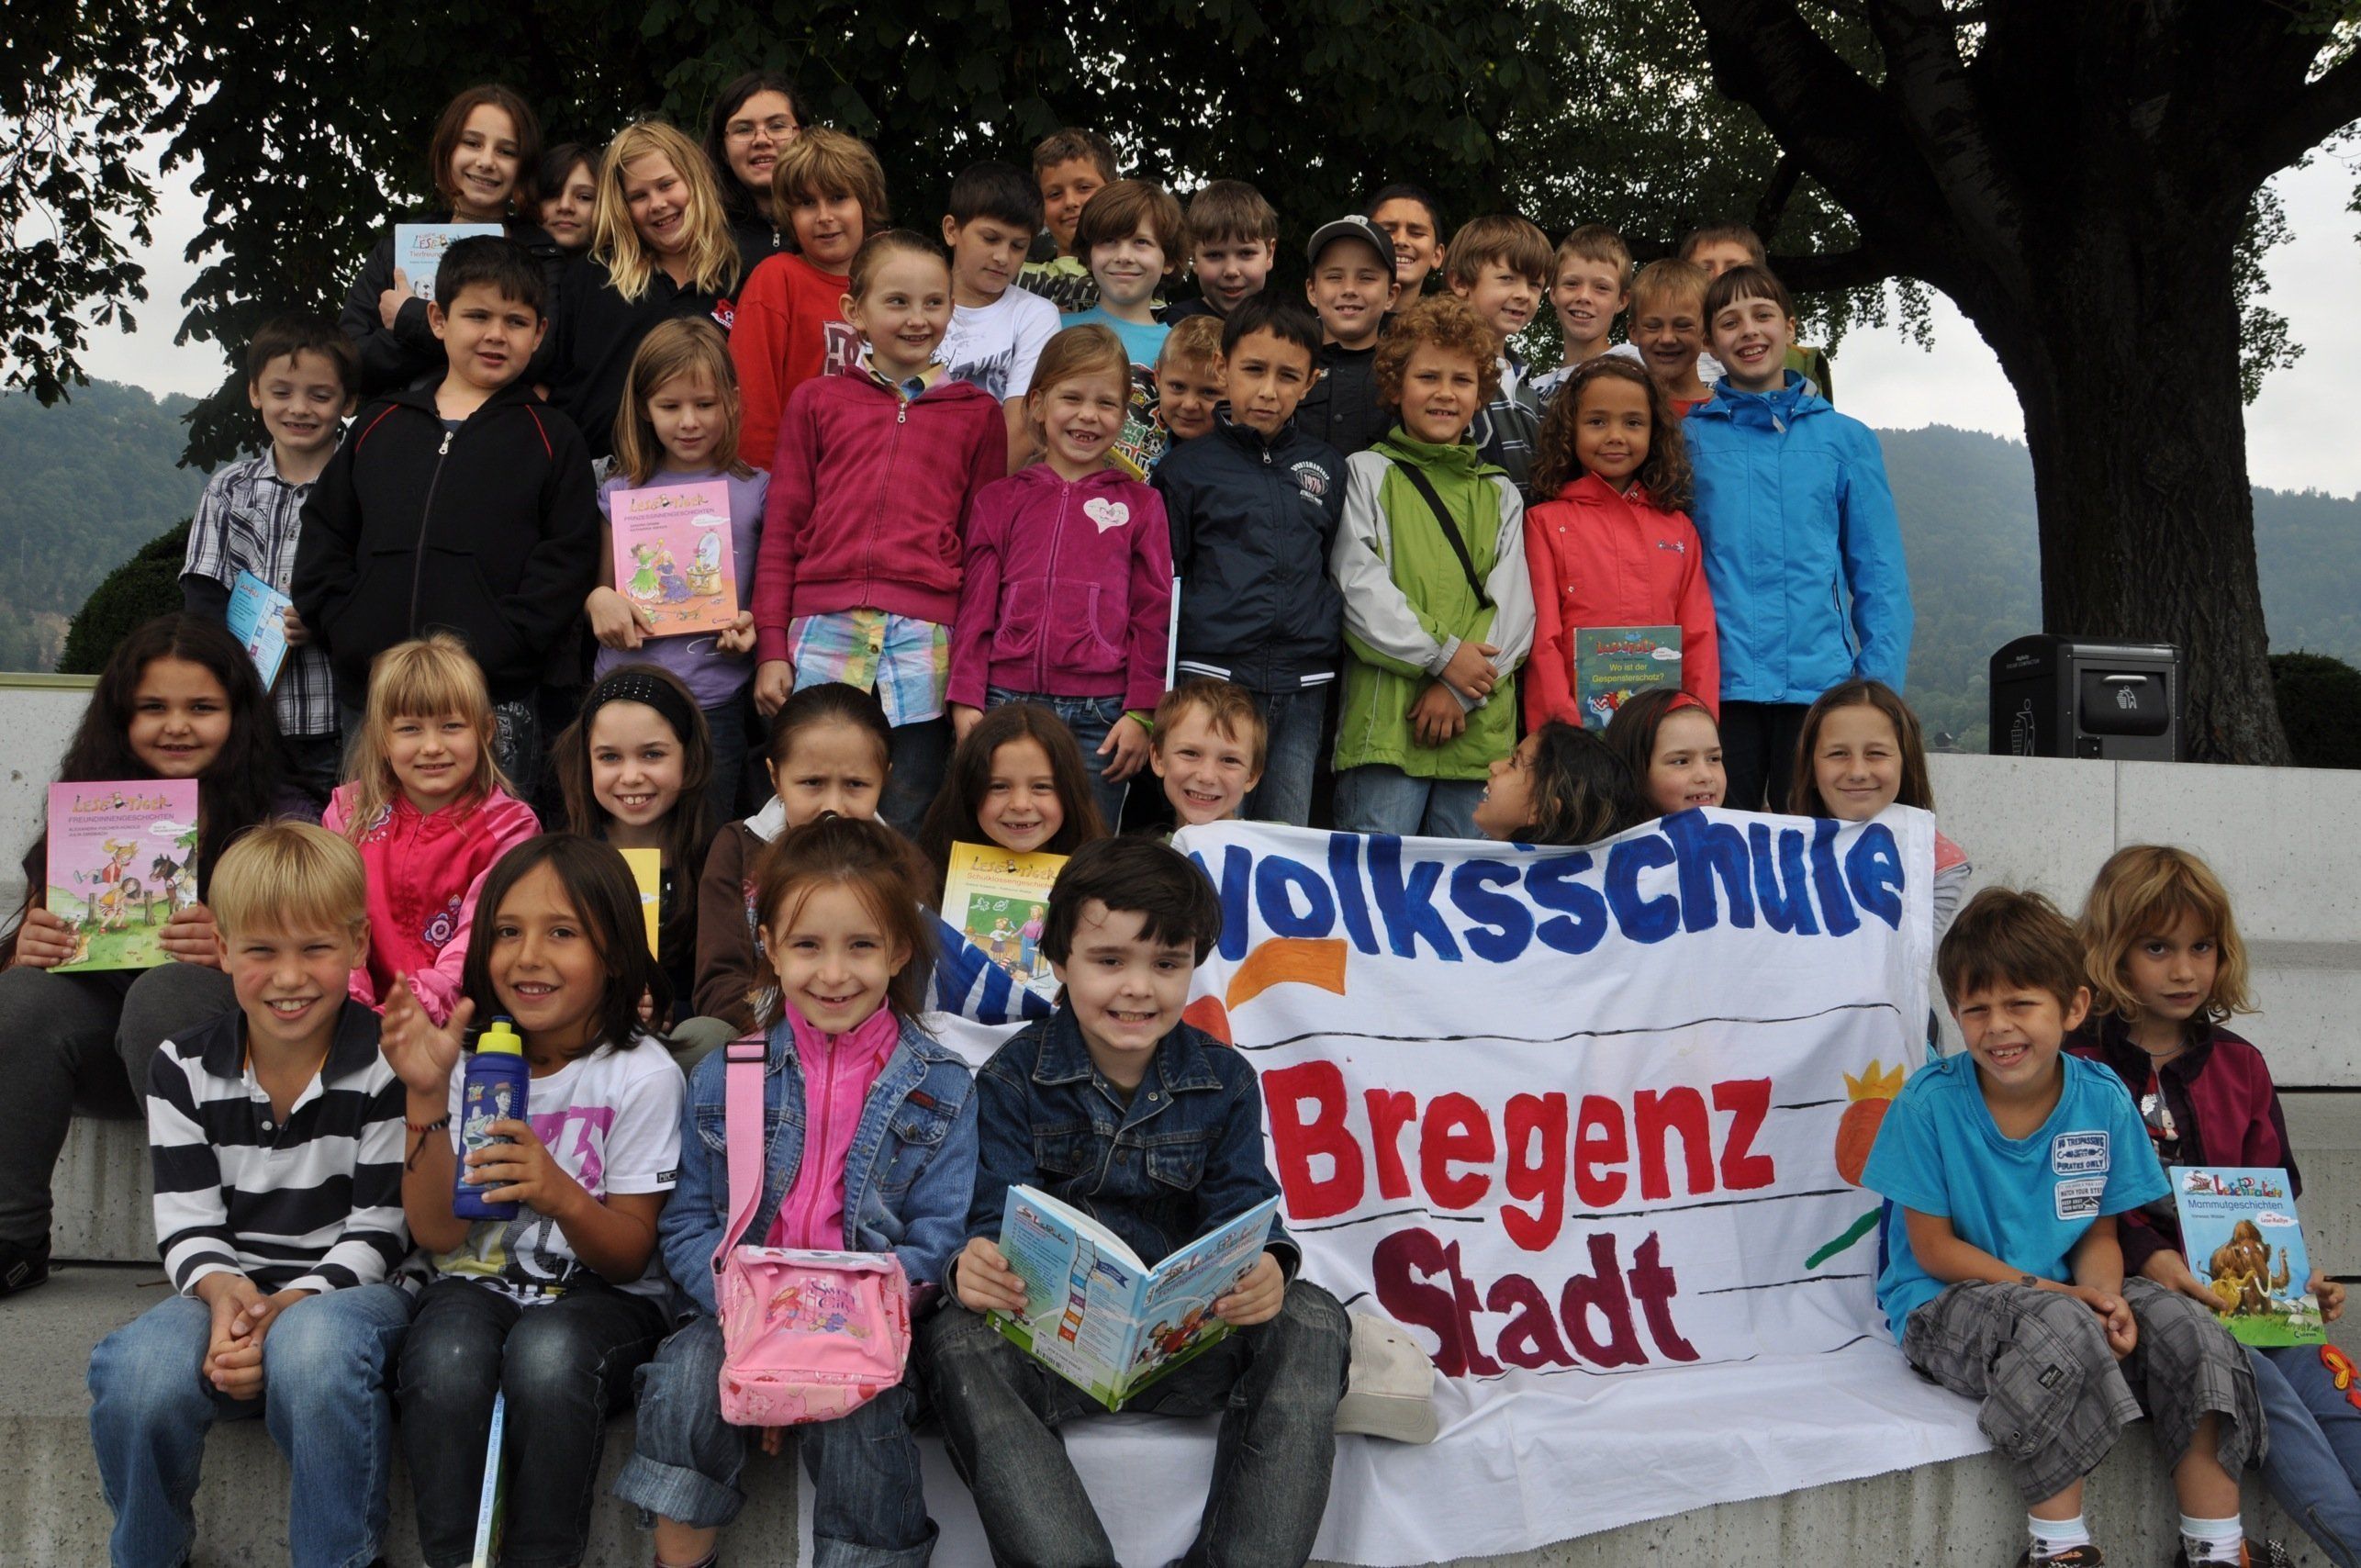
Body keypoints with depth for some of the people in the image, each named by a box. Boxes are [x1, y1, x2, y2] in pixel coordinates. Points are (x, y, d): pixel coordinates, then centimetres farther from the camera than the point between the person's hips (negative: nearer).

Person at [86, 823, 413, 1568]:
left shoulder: (388, 1063, -5)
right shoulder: (185, 1068, 5)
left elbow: (380, 1227, -5)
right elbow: (186, 1224, 2)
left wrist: (294, 1303, -22)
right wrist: (221, 1290, -21)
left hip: (348, 1288, -3)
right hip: (232, 1291, 3)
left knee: (311, 1348, -39)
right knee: (137, 1374, -31)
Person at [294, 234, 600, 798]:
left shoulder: (551, 439, 7)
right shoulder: (381, 425, 17)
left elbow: (566, 561, -2)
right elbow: (323, 535, 17)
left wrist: (491, 650, -13)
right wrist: (344, 631, 0)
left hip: (495, 702, -3)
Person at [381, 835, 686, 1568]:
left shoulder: (643, 1076, -9)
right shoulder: (469, 1061, 0)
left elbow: (630, 1256, -7)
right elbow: (438, 1234, -5)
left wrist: (563, 1196, -29)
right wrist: (426, 1097, -18)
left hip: (602, 1296, -2)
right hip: (479, 1284, 2)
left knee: (548, 1354, -35)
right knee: (447, 1361, -32)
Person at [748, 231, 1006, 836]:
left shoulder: (976, 414, 11)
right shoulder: (816, 401, 11)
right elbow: (781, 530, 11)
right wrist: (771, 649, 5)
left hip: (927, 641, 0)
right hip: (823, 629, 0)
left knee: (909, 829, 2)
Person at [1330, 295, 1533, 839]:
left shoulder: (1501, 493, 20)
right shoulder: (1366, 474, 10)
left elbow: (1513, 606, 8)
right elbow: (1359, 587, -3)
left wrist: (1461, 691, -7)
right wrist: (1442, 655, -12)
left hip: (1480, 727, 3)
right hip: (1384, 721, -3)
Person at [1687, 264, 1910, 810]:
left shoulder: (1846, 439, 10)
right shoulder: (1687, 439, 9)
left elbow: (1880, 576, 8)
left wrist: (1881, 684, -3)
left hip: (1820, 684, 0)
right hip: (1718, 688, 0)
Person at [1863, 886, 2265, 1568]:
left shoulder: (2103, 1102, -3)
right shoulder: (1930, 1103, -14)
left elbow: (2100, 1236, 4)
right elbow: (1934, 1249, -11)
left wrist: (2106, 1297, -20)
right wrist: (2056, 1292, -18)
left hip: (2066, 1294, 5)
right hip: (1946, 1308, -5)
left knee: (2189, 1331, -18)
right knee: (2060, 1329, -34)